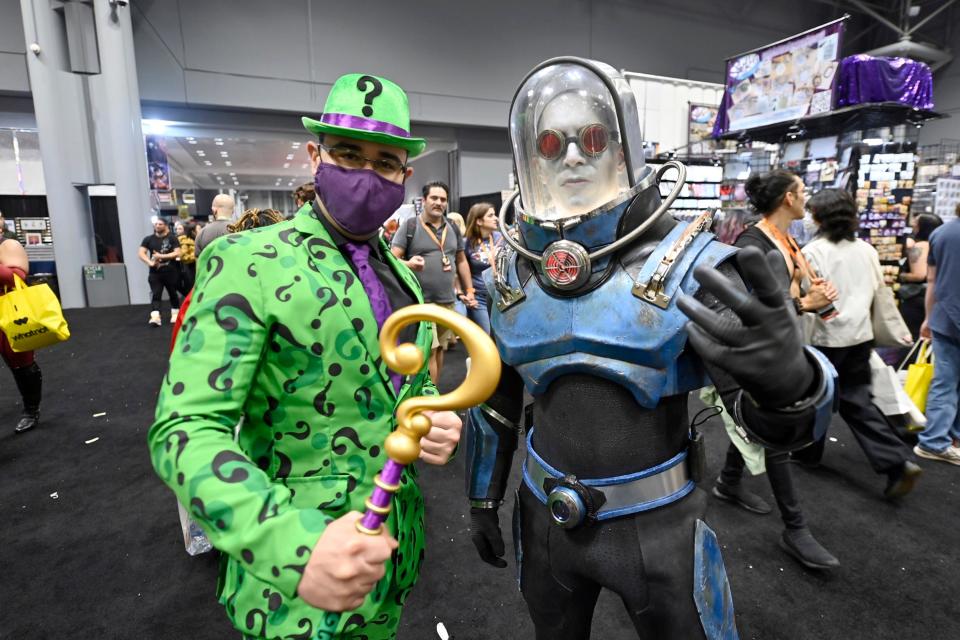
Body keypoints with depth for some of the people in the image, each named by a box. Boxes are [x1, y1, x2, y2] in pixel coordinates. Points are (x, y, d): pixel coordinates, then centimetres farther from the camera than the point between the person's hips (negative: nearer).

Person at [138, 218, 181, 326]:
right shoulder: (149, 239, 5)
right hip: (155, 272, 1)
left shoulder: (172, 238, -1)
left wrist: (161, 256, -18)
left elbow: (177, 253, -11)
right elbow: (141, 253, -1)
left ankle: (175, 314, 26)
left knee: (173, 293, 11)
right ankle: (155, 317, -17)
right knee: (155, 294, -8)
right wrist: (150, 262, -19)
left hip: (171, 271, -1)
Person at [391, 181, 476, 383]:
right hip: (420, 302, -5)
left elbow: (461, 261, 21)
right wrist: (409, 264, -28)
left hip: (447, 301, 5)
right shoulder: (409, 226, -3)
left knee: (440, 348, 11)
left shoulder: (453, 229, 14)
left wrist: (469, 290, 15)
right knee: (429, 350, -9)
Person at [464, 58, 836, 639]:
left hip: (658, 524, -3)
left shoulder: (685, 260, -16)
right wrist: (483, 498, 12)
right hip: (545, 517, 4)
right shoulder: (509, 275, -4)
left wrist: (790, 377, -42)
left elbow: (769, 418, -19)